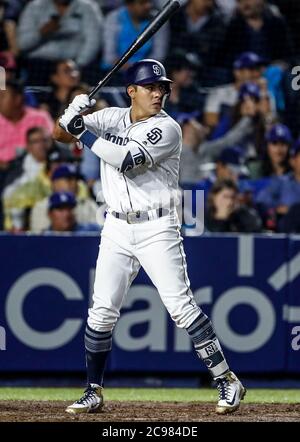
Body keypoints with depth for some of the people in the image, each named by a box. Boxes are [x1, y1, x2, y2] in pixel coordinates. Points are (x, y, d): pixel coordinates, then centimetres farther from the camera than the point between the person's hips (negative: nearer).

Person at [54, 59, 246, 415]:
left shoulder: (167, 129, -10)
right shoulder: (111, 118, 7)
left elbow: (127, 161, -21)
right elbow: (60, 134, 4)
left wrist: (83, 132, -18)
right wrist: (71, 116, -19)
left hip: (157, 228, -4)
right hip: (117, 229, 5)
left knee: (181, 305, -10)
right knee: (102, 311, 2)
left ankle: (227, 381, -3)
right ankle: (93, 392, 13)